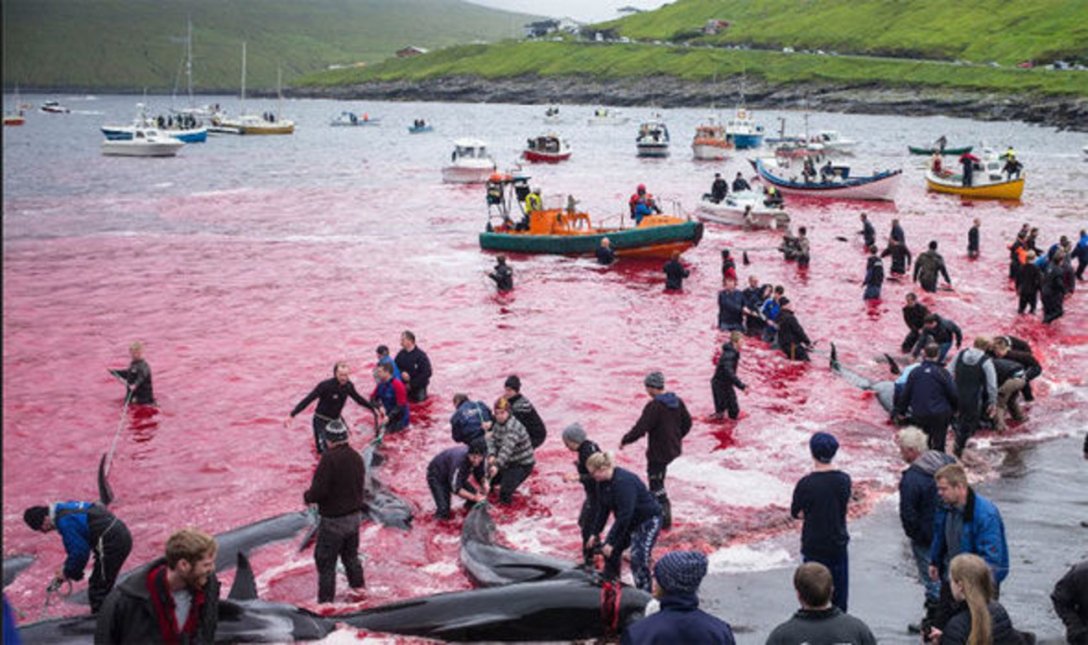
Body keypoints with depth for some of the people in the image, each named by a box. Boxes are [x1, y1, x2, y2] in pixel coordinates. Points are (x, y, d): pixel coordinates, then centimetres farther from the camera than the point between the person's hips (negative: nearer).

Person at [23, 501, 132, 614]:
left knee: (97, 591, 0)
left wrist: (67, 572, 0)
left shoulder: (64, 522, -17)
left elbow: (79, 551, -16)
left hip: (111, 543, -10)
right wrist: (67, 568, 19)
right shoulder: (65, 508, 14)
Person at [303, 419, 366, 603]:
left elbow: (318, 490, -25)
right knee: (351, 556, 25)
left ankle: (326, 601, 9)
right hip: (354, 515, 8)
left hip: (334, 519, -8)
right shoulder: (356, 457, 1)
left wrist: (307, 496, -5)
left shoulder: (329, 458, -23)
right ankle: (359, 589, 38)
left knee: (325, 562, 4)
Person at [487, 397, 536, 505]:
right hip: (509, 461, 9)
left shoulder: (513, 427, -30)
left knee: (504, 492, -18)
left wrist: (497, 465, -53)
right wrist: (492, 455, -27)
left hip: (523, 464, -9)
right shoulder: (498, 424, 1)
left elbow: (507, 448, -42)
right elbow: (492, 440, -6)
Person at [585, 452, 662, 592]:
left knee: (638, 561, -19)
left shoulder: (623, 482, -32)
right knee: (610, 551, 9)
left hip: (648, 521, -9)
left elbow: (624, 515, -33)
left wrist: (611, 542, -30)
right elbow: (603, 508, 5)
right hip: (629, 521, 9)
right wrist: (594, 533, 3)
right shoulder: (605, 482, -5)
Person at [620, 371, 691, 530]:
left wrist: (625, 440, -10)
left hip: (658, 453, -9)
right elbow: (687, 423, 12)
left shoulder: (654, 406, -24)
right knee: (657, 479, 24)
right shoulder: (677, 402, 1)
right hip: (674, 449, 9)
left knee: (656, 486, 4)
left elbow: (639, 429, -25)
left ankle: (664, 518, 8)